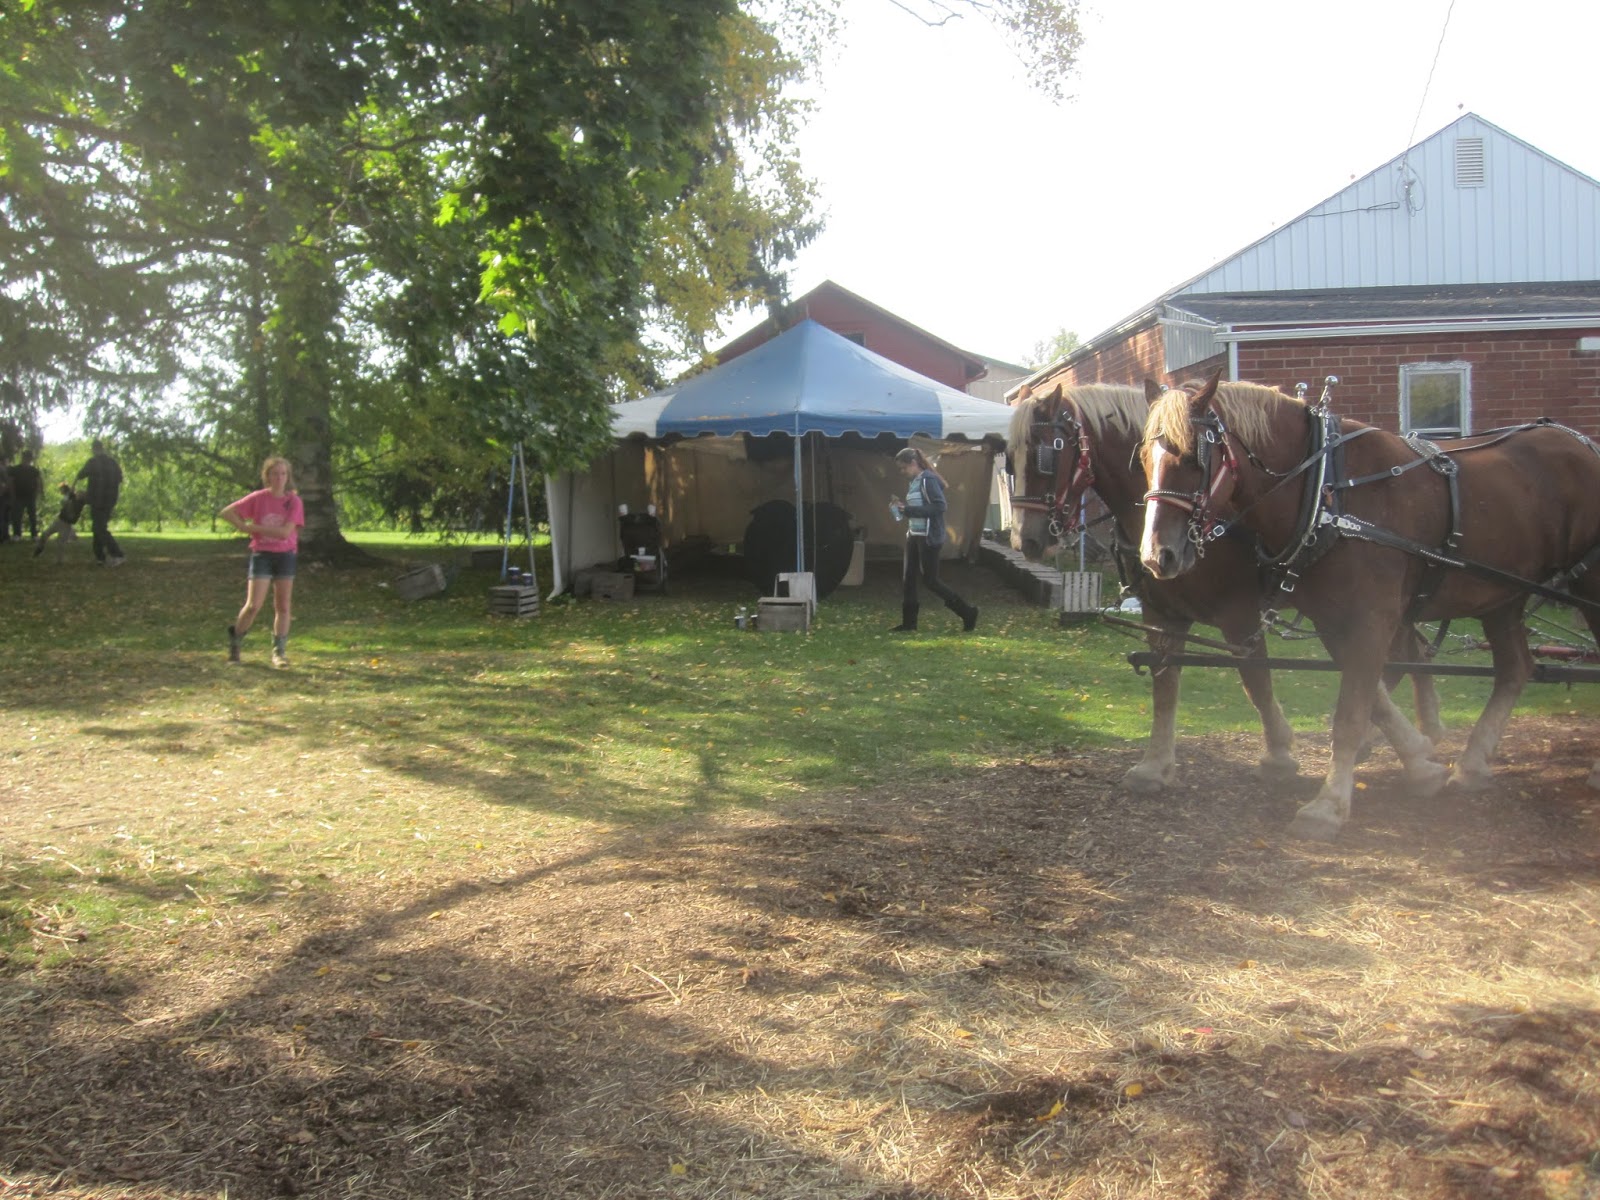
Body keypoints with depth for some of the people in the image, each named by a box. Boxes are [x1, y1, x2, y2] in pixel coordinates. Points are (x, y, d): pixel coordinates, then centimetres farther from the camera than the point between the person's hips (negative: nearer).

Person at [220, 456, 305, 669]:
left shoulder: (294, 501, -4)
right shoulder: (258, 498, -2)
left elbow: (285, 531, -15)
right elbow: (226, 513, 2)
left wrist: (254, 527, -11)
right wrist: (244, 527, -5)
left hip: (285, 556, 1)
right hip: (262, 555, -1)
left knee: (282, 606, 4)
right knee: (253, 605, -8)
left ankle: (279, 651, 10)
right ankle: (235, 642, 13)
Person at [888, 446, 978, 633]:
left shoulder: (928, 480, -14)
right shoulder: (913, 482, 13)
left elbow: (939, 506, -22)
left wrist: (908, 510, -21)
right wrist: (902, 509, 1)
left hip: (929, 537, -9)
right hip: (914, 535, 9)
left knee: (930, 581, -5)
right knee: (908, 580, 7)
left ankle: (968, 613, 5)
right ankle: (908, 622, 13)